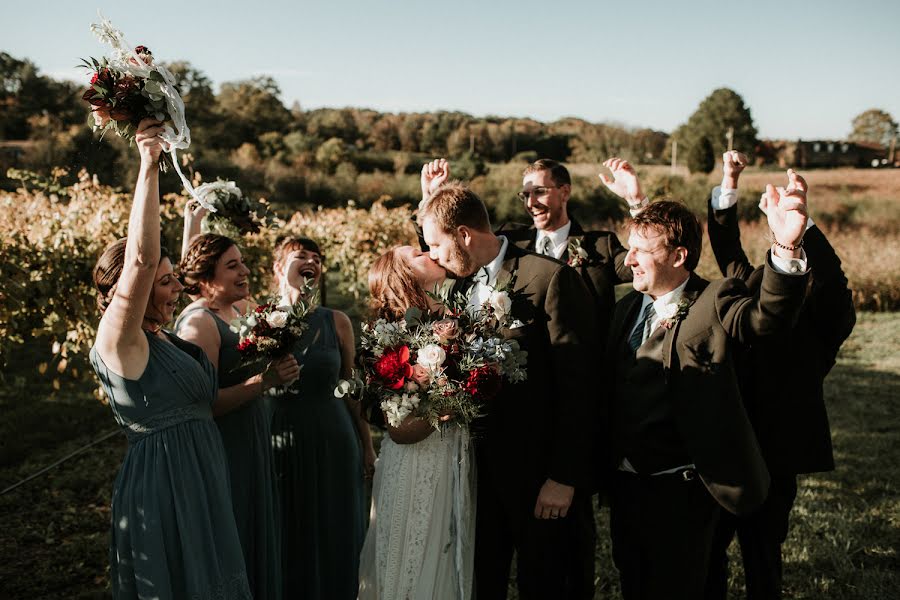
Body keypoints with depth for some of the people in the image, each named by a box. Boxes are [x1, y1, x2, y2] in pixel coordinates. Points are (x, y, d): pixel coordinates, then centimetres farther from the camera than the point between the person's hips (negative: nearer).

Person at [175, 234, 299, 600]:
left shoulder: (233, 313, 8)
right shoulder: (198, 322, -19)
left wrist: (275, 370, 5)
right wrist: (265, 381, -27)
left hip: (251, 446, 9)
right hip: (224, 451, -9)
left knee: (258, 537, 19)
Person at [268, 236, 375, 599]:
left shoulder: (336, 322, 2)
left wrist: (367, 445, 10)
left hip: (334, 446, 1)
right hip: (281, 448, -1)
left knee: (334, 542, 11)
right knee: (286, 545, 10)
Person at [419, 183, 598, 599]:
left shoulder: (551, 279, -14)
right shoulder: (459, 282, 8)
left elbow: (578, 385, -15)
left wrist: (564, 477, -15)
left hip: (539, 472, -6)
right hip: (479, 466, 6)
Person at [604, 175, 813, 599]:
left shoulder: (714, 303, -11)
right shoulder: (627, 309, 9)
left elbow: (768, 315, -32)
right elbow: (607, 386, 7)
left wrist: (786, 247, -48)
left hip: (680, 487, -6)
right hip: (625, 481, 6)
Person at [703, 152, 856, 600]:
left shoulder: (819, 324, -5)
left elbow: (832, 281, -23)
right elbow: (727, 249, 2)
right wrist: (728, 185, -7)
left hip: (772, 459, -4)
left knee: (761, 560, 11)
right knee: (706, 551, 13)